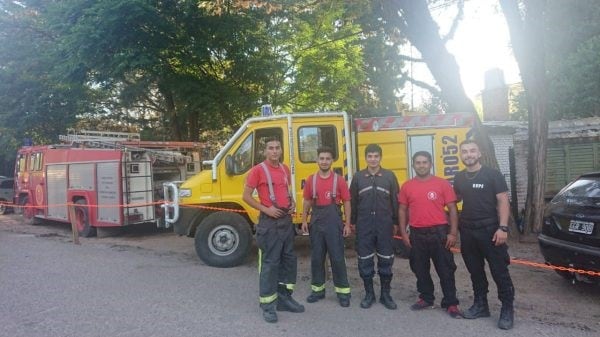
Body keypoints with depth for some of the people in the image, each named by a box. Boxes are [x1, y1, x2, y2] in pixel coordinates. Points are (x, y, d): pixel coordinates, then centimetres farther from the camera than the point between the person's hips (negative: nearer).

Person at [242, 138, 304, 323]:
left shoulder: (285, 169, 10)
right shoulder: (257, 170, -10)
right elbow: (246, 196, -9)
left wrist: (292, 202, 5)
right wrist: (266, 209, -18)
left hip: (286, 219, 7)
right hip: (270, 221, -7)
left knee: (289, 259, 13)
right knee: (270, 263, -3)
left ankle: (284, 298, 27)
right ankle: (268, 305, 7)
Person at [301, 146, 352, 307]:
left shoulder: (339, 180, -2)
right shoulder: (311, 180, 5)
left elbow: (346, 203, 0)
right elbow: (307, 202, 11)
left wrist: (347, 224, -4)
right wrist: (304, 220, 3)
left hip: (334, 222, -3)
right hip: (316, 222, 3)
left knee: (337, 258, 0)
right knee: (316, 258, 9)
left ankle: (343, 291, 10)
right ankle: (318, 289, 22)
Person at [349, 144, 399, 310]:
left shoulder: (389, 176, 2)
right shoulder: (358, 177, 4)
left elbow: (396, 201, 3)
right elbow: (352, 201, 6)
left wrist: (396, 222, 1)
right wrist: (352, 222, 4)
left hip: (385, 225, 0)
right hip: (364, 226, 1)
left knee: (385, 260, 6)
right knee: (365, 261, 5)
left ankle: (385, 294, 21)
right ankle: (369, 294, 20)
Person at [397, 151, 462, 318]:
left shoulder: (442, 183, -3)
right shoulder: (407, 186, 4)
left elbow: (452, 209, -2)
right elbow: (402, 211, 8)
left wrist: (453, 232, -8)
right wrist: (403, 232, 3)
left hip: (439, 232, -3)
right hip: (416, 234, 3)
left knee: (445, 269, 3)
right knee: (420, 269, 13)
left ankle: (451, 303, 15)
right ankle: (426, 298, 30)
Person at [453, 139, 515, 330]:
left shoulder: (492, 175, -6)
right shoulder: (459, 178, 8)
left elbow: (503, 201, -10)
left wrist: (503, 228, -18)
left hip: (490, 230, -5)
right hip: (467, 231, 5)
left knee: (499, 270, -2)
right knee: (475, 270, 13)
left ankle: (507, 309, 10)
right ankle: (480, 305, 26)